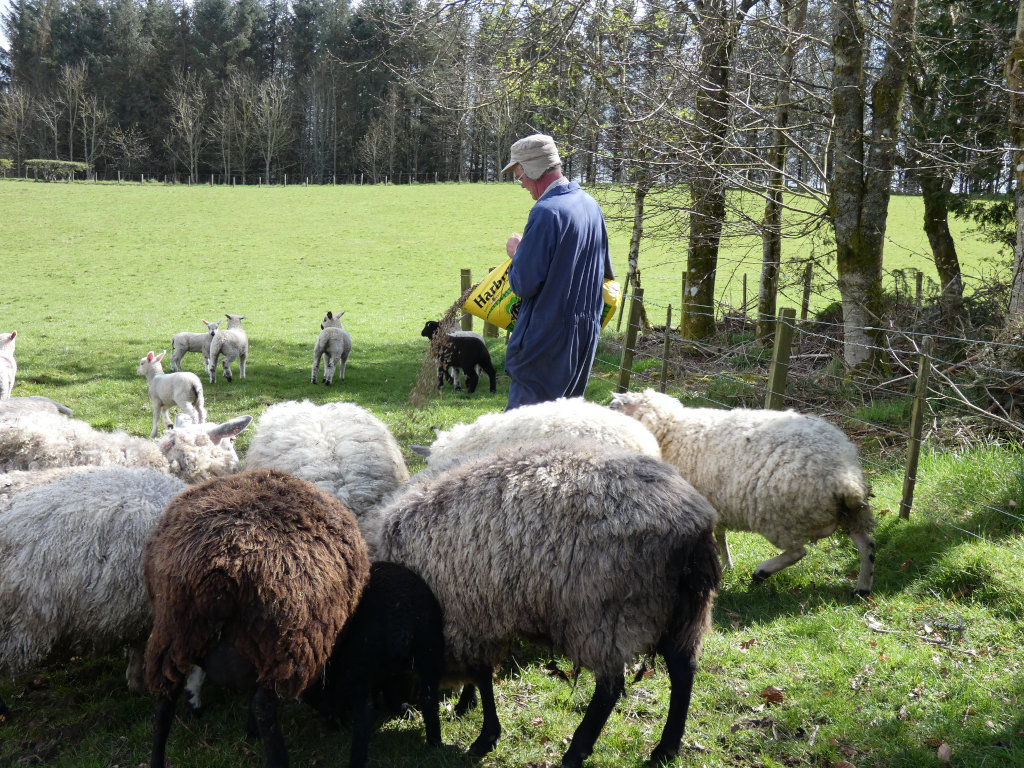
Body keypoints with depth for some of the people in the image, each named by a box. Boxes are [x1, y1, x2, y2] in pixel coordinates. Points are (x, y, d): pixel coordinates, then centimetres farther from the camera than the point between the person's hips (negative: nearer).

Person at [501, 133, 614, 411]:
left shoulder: (546, 212, -19)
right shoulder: (591, 205, 8)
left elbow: (523, 284, -20)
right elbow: (606, 271, 18)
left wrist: (517, 252, 0)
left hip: (546, 339, -9)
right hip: (586, 333, 9)